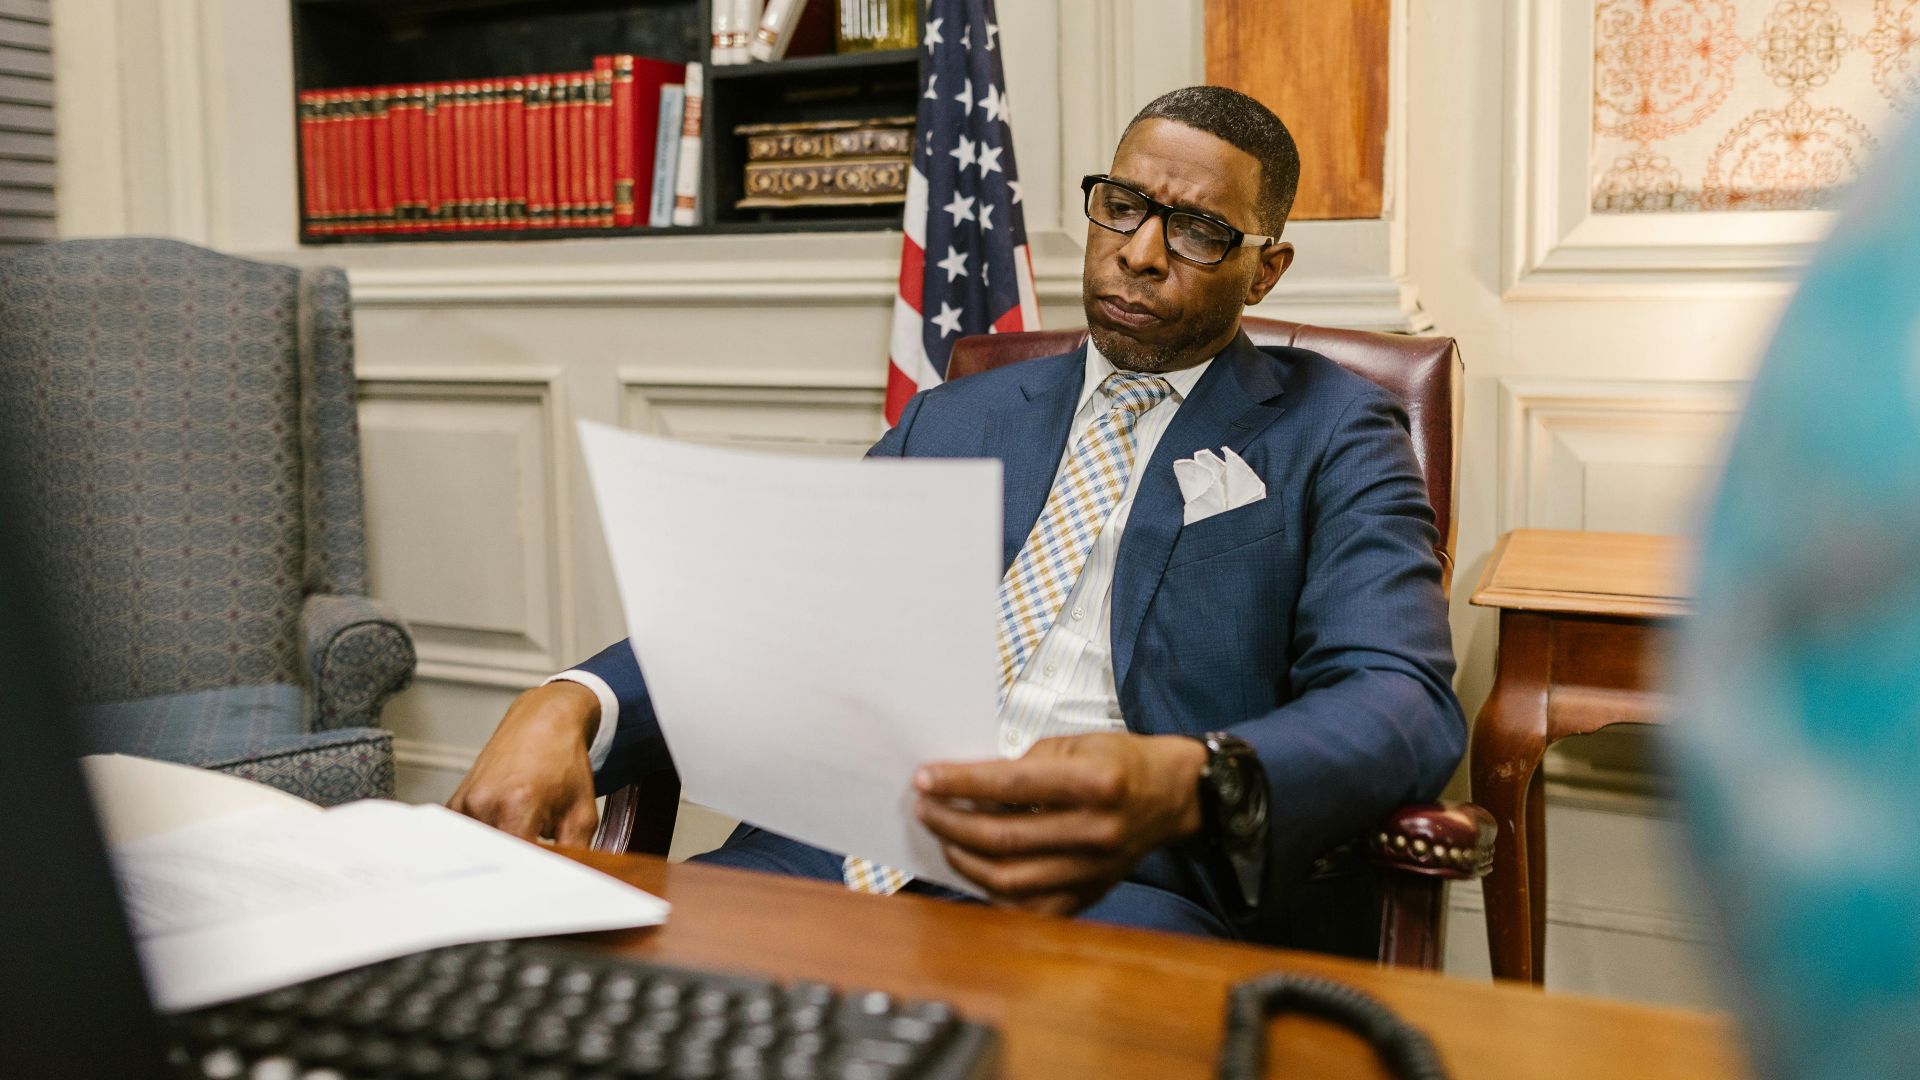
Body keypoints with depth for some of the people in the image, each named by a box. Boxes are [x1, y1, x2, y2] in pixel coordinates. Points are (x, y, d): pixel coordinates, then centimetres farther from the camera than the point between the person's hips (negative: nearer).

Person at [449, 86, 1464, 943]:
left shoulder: (1334, 435, 10)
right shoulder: (952, 420, 22)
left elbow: (1402, 702, -6)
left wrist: (1182, 787, -29)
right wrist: (567, 704, -7)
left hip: (1113, 888, -4)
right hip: (850, 852, 5)